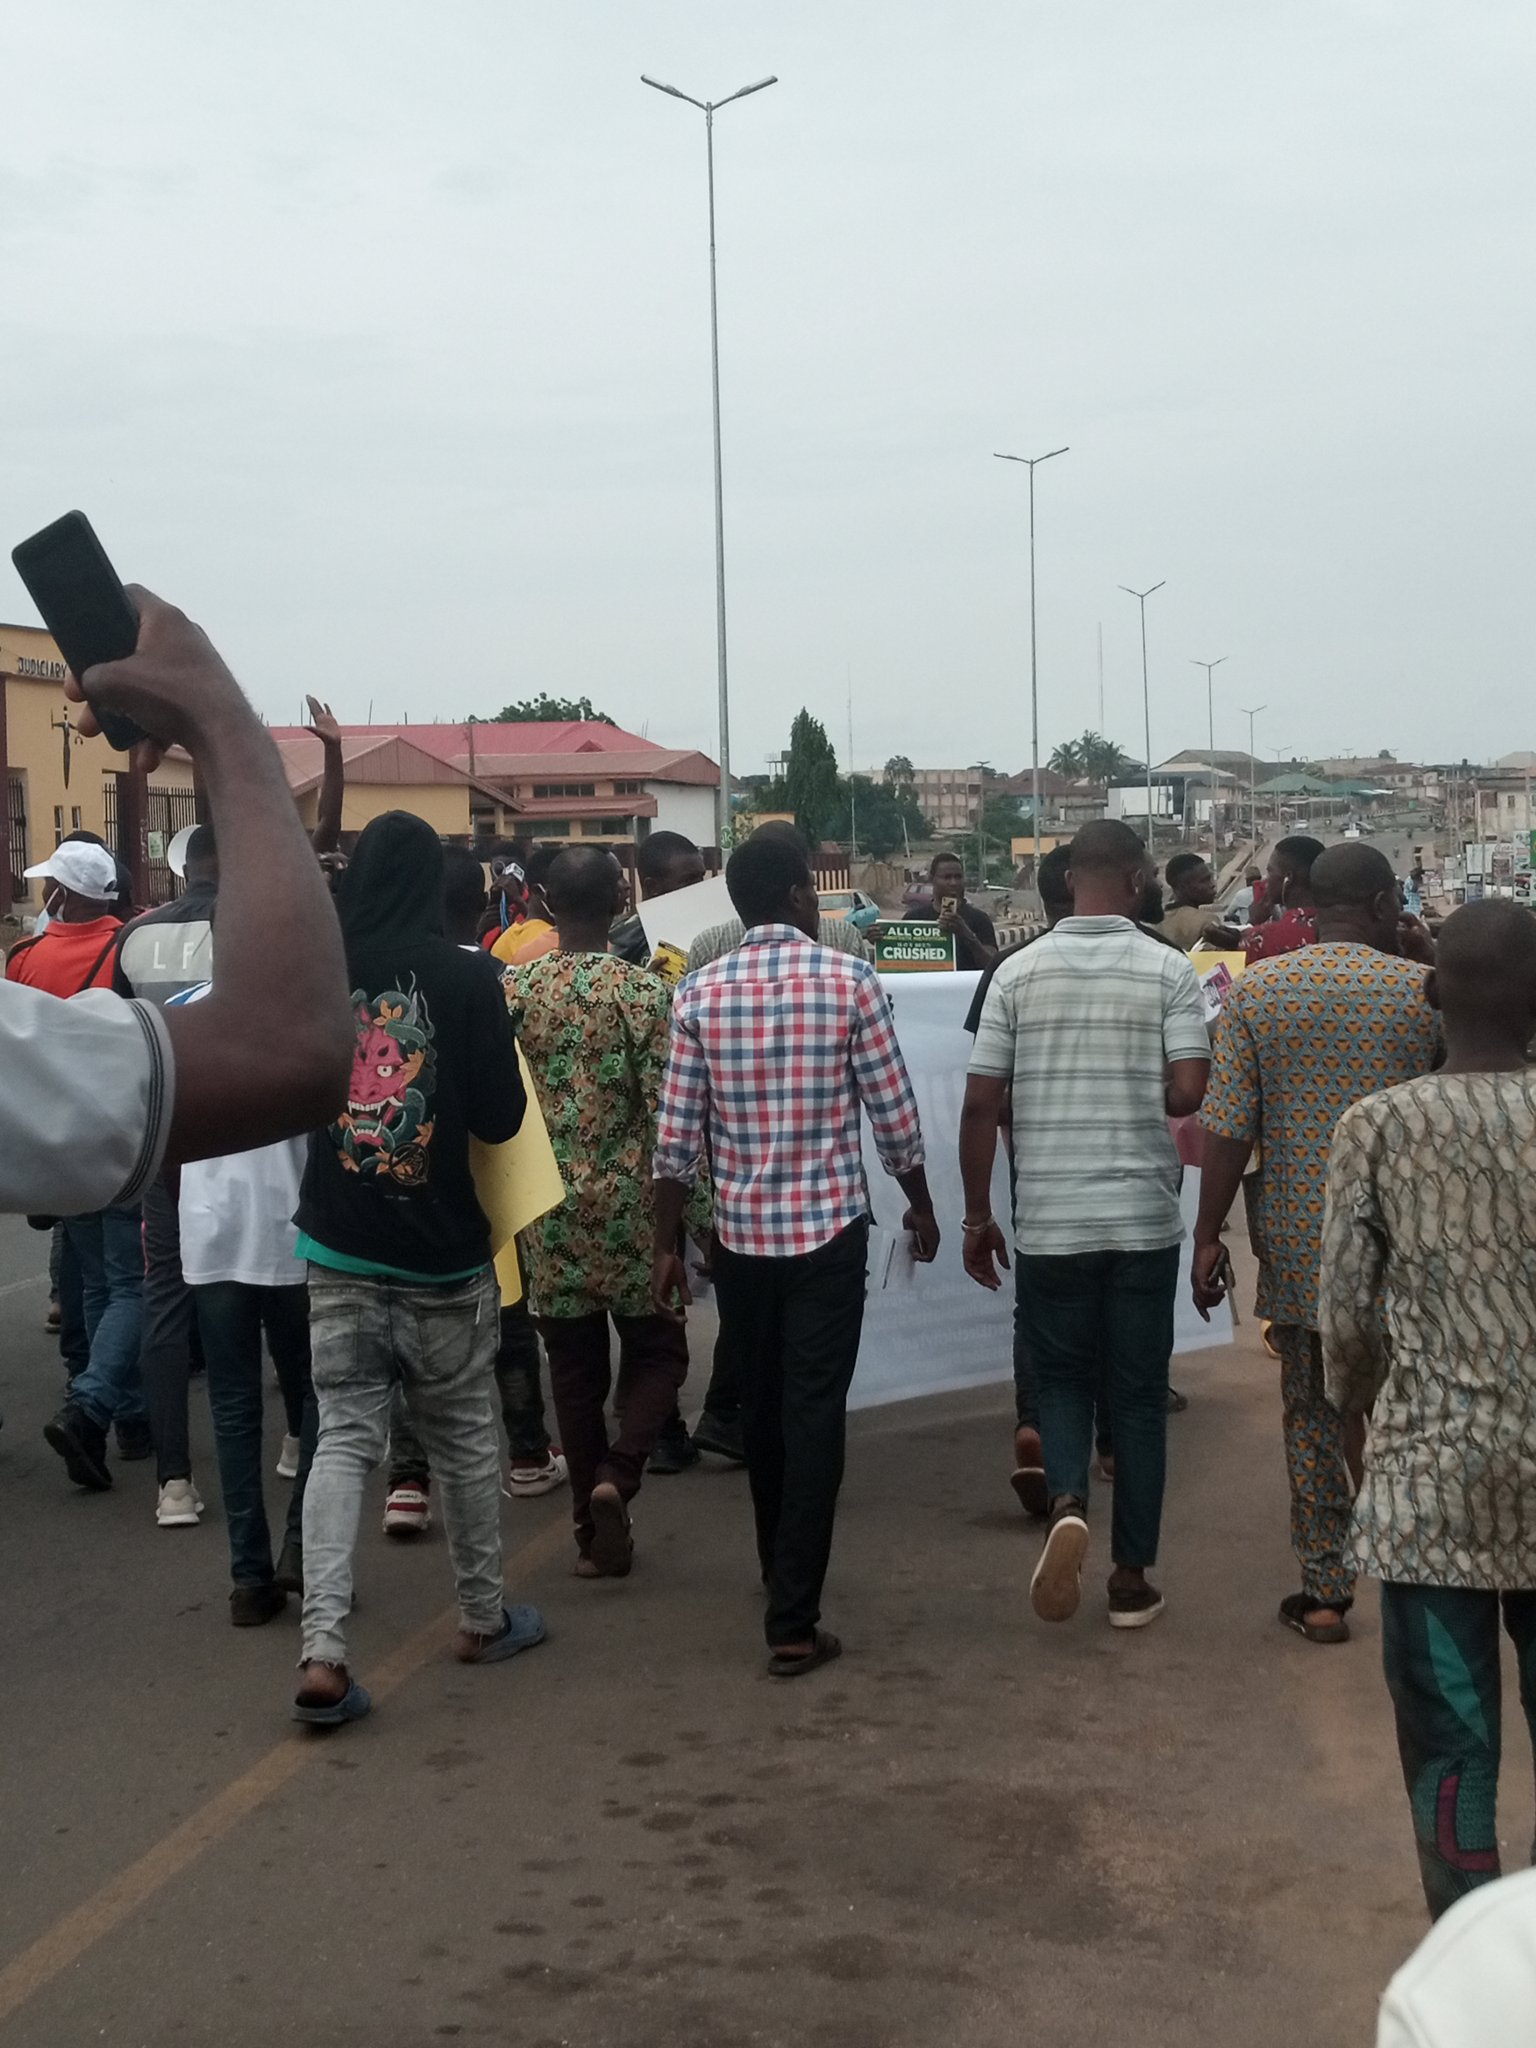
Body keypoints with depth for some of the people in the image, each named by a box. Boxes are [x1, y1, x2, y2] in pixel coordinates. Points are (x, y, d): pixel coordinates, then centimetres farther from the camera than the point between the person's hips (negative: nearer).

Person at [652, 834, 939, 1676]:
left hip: (741, 1232, 3)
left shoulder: (700, 993, -2)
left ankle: (782, 1573, 36)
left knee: (762, 1407, 18)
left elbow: (676, 1135, -3)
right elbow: (895, 1116, -5)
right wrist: (921, 1204, 11)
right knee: (814, 1416, -1)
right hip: (830, 1228, -3)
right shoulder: (850, 980, -8)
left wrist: (667, 1245, 5)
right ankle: (792, 1619, -3)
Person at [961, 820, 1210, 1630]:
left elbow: (980, 1102, -2)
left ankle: (1066, 1506, -11)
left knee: (1063, 1379, 16)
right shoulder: (1168, 970, -4)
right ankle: (1131, 1577, 14)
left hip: (1049, 1220, 1)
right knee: (1138, 1393, 10)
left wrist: (977, 1215, 7)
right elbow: (1187, 1093, -12)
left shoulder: (1018, 971, 0)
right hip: (1143, 1217, -1)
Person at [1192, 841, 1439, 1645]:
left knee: (1311, 1412, 10)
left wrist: (1209, 1235, 0)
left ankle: (1325, 1591, 13)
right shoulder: (1424, 990, -5)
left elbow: (1228, 1126, -6)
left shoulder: (1255, 990, -2)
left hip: (1295, 1238, 1)